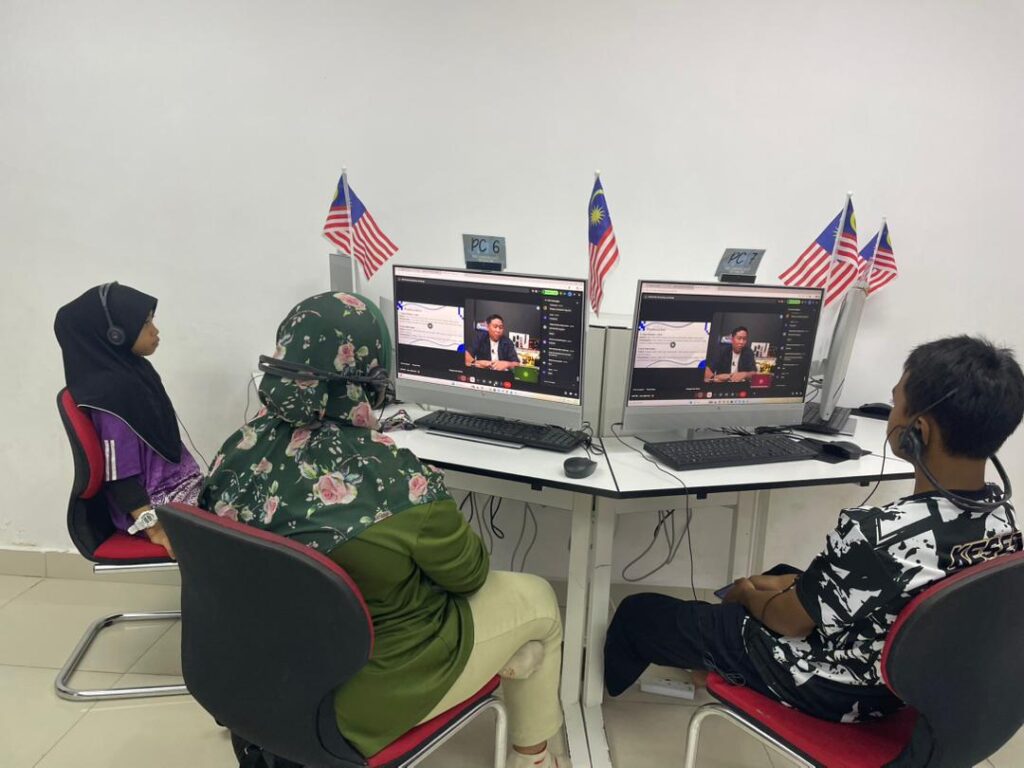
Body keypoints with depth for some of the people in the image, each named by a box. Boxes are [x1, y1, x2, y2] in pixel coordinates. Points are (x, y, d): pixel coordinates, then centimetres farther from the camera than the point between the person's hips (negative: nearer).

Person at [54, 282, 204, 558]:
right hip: (155, 500, -9)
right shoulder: (112, 392, -21)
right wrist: (155, 529, -22)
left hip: (175, 481, 9)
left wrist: (194, 476, 20)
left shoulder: (134, 370, 5)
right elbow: (121, 477, -20)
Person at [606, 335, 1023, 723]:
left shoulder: (877, 532, -38)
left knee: (638, 612, 9)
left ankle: (606, 687, 43)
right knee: (783, 576, 33)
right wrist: (796, 583, 6)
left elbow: (790, 620, -21)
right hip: (902, 679, 8)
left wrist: (748, 595, 0)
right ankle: (717, 664, 52)